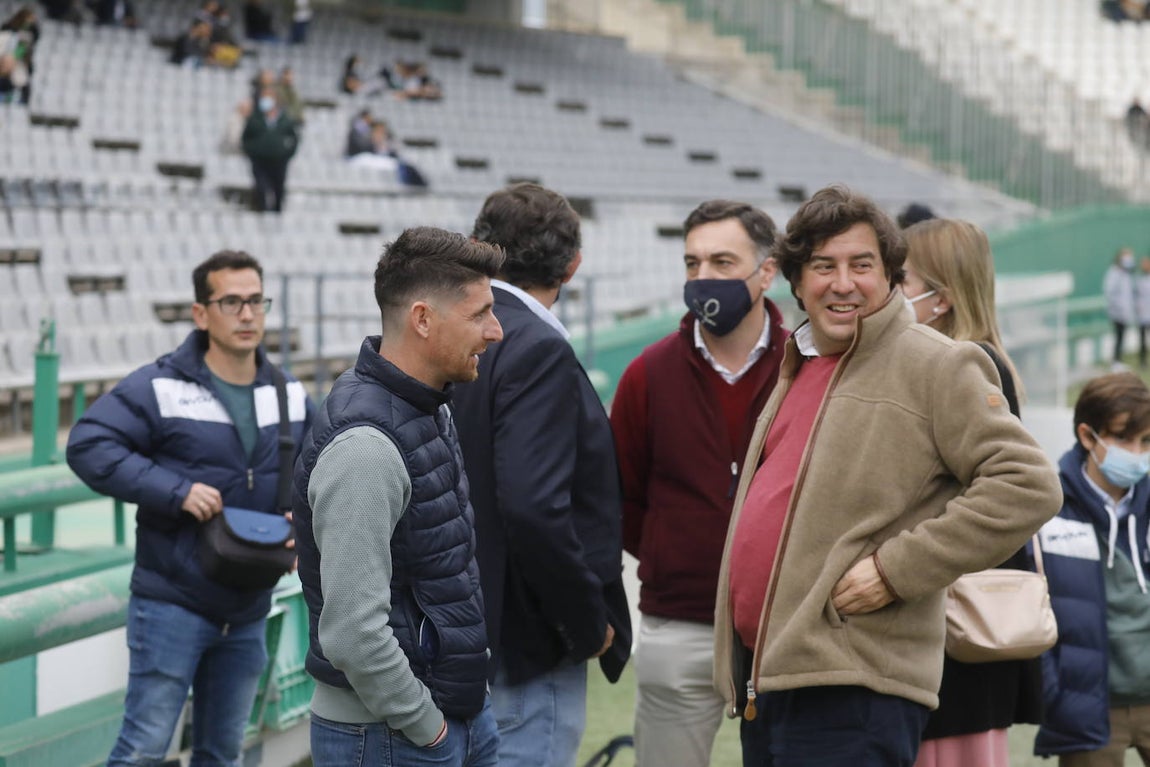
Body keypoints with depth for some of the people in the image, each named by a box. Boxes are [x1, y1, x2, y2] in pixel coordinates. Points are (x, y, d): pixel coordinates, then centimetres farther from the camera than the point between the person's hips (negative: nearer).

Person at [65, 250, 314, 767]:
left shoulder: (289, 395, 7)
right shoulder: (161, 387, -12)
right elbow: (88, 446, -18)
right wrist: (176, 491, -24)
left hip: (246, 611, 6)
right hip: (173, 604, -6)